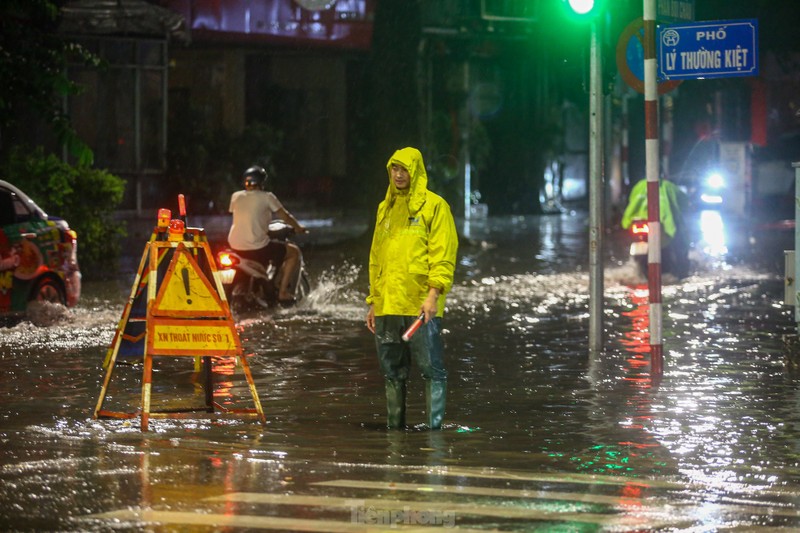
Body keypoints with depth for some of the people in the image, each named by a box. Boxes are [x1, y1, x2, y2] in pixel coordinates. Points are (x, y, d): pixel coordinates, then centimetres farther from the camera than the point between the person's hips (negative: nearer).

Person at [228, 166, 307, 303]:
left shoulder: (236, 197, 8)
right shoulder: (266, 197, -5)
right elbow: (286, 216, 4)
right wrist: (299, 228, 24)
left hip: (235, 246, 6)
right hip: (257, 247, -6)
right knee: (294, 251, 10)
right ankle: (283, 292, 5)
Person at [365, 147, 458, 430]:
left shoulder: (434, 206, -1)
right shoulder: (385, 208, 18)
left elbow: (443, 255, -7)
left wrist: (434, 293, -18)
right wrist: (373, 300, 17)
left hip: (421, 305, -6)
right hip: (387, 307, 6)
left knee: (431, 369, -6)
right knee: (392, 372, 10)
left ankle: (434, 426, -6)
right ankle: (394, 428, 16)